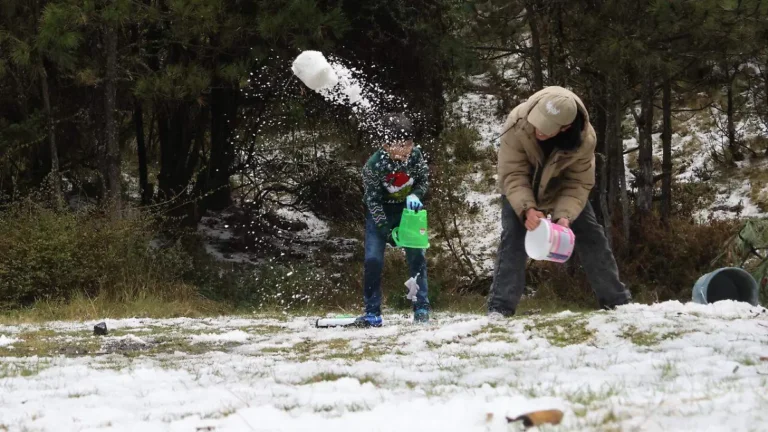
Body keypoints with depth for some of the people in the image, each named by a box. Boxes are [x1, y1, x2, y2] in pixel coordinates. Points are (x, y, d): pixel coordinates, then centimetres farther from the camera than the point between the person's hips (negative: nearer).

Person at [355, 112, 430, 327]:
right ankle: (372, 313, -3)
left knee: (417, 257, -2)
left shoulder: (415, 155, -20)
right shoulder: (373, 165, -28)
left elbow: (424, 181, -2)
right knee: (373, 260, -11)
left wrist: (415, 195, -24)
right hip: (381, 212, -2)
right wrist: (386, 230, -23)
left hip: (408, 209, 2)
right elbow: (373, 200, -20)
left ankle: (422, 308, 7)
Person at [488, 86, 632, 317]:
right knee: (513, 238, -18)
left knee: (592, 237, 1)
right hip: (521, 190, -1)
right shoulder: (517, 123, -39)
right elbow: (512, 175, -34)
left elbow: (578, 184, -25)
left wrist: (564, 215, -41)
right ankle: (501, 306, -14)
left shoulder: (585, 139, -34)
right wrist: (527, 208, -47)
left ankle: (617, 300, 13)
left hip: (563, 189, 1)